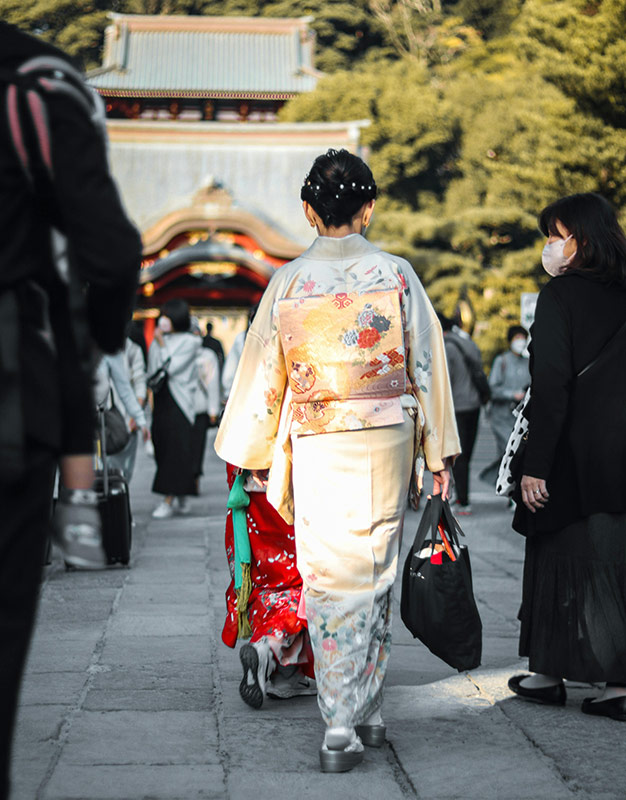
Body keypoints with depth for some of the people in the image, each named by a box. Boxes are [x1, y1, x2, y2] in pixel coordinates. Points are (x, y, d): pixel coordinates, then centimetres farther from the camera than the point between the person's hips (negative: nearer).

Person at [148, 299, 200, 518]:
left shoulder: (188, 342, -4)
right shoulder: (158, 341, 13)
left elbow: (171, 368, -13)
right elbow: (152, 373, 17)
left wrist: (161, 344, -7)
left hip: (179, 402, -7)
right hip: (161, 400, 7)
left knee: (175, 449, -8)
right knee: (162, 449, 6)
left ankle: (169, 501, -9)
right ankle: (182, 500, 16)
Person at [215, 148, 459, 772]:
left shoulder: (288, 282, -3)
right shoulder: (396, 274, -2)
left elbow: (263, 373, 4)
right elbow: (426, 365, 0)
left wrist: (256, 454, 16)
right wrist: (439, 450, 8)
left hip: (317, 450, -1)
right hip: (388, 444, 1)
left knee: (331, 582, 4)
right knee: (376, 573, 14)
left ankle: (341, 729, 2)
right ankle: (367, 711, 24)